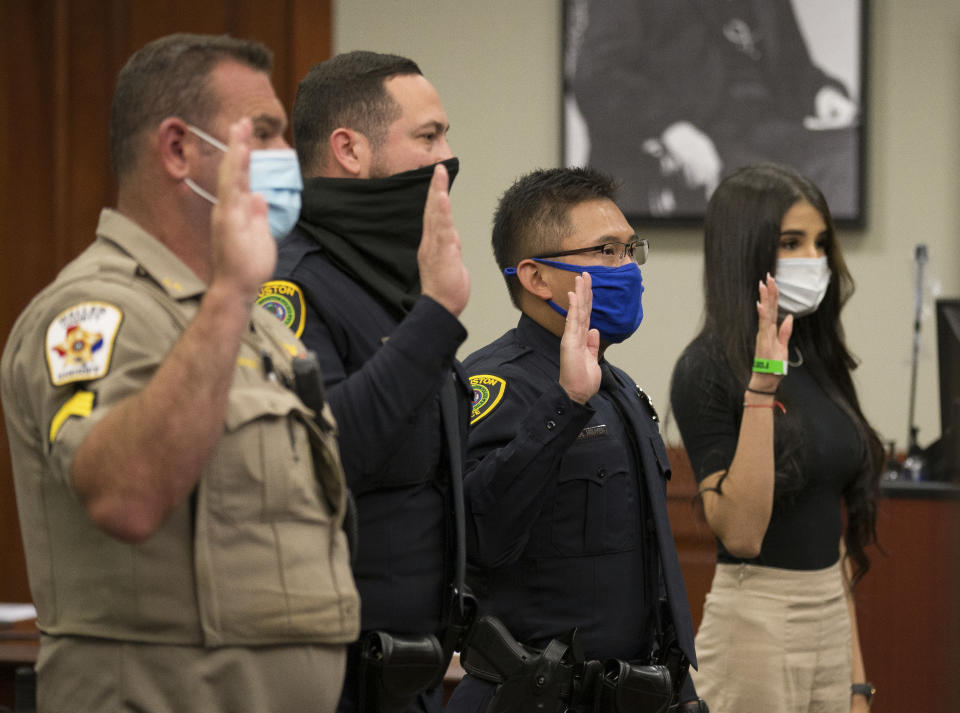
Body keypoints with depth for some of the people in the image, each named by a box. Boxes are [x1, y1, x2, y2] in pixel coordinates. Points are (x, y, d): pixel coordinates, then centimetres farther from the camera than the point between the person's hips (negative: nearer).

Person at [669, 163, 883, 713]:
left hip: (831, 624, 7)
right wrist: (760, 390, -26)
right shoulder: (707, 370, -11)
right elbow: (741, 533, -21)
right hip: (756, 625, -7)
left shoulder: (818, 363, 10)